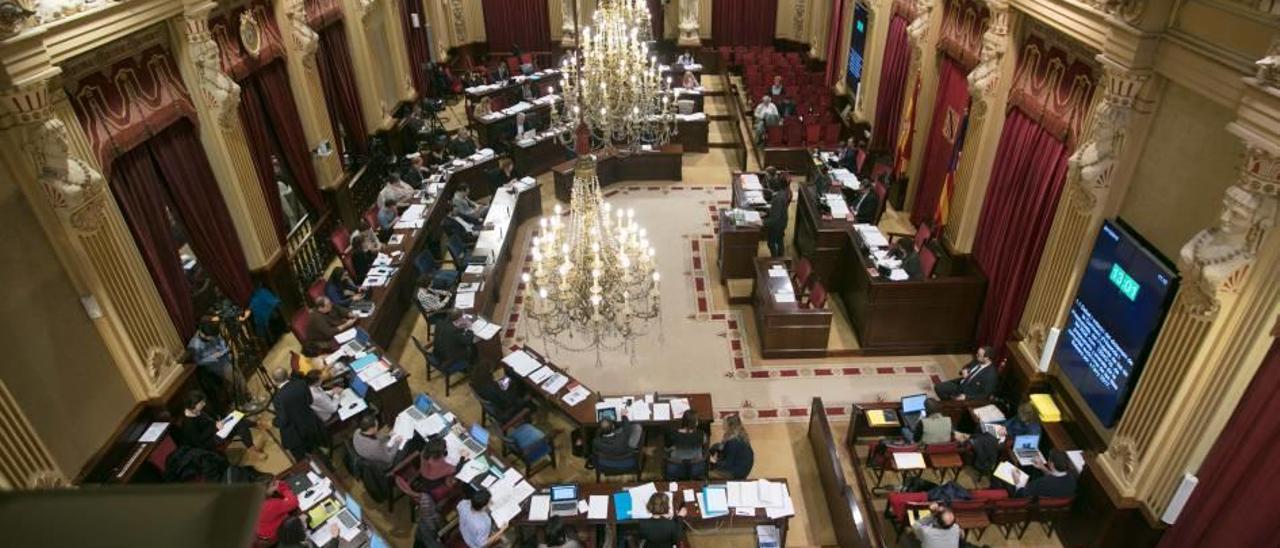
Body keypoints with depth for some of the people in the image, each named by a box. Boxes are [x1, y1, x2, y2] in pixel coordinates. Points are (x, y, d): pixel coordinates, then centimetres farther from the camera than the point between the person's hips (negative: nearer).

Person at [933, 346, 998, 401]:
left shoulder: (991, 375, -26)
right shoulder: (977, 361, -5)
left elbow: (985, 395, -22)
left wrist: (966, 397, -28)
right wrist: (963, 371, -8)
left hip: (969, 396, -7)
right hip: (960, 384, 7)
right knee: (938, 387, -2)